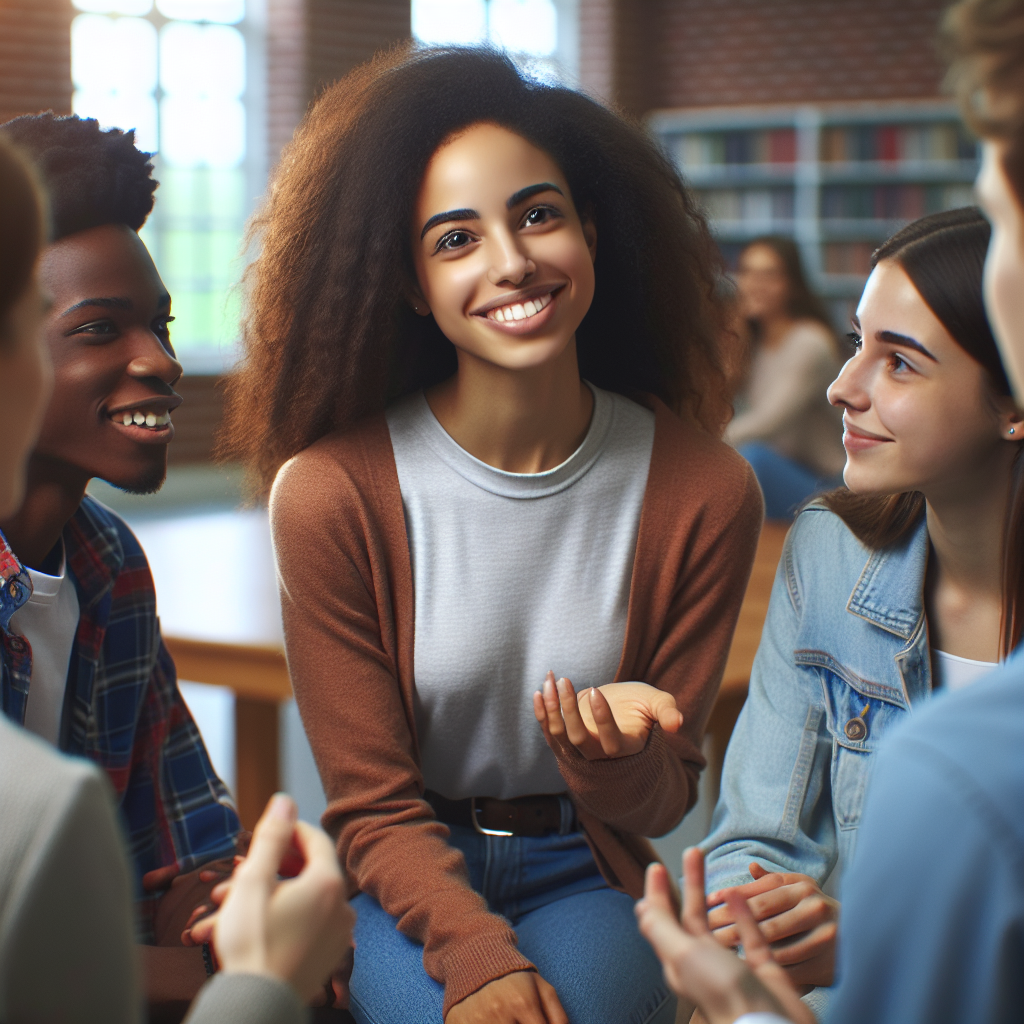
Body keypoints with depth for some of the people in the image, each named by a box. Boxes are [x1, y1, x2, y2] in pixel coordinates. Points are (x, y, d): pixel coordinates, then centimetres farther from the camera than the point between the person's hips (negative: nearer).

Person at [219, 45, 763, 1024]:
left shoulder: (704, 491, -9)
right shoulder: (331, 492, -16)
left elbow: (660, 804, -1)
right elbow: (373, 805, -7)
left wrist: (618, 758, -24)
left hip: (582, 871, 1)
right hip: (407, 878, -1)